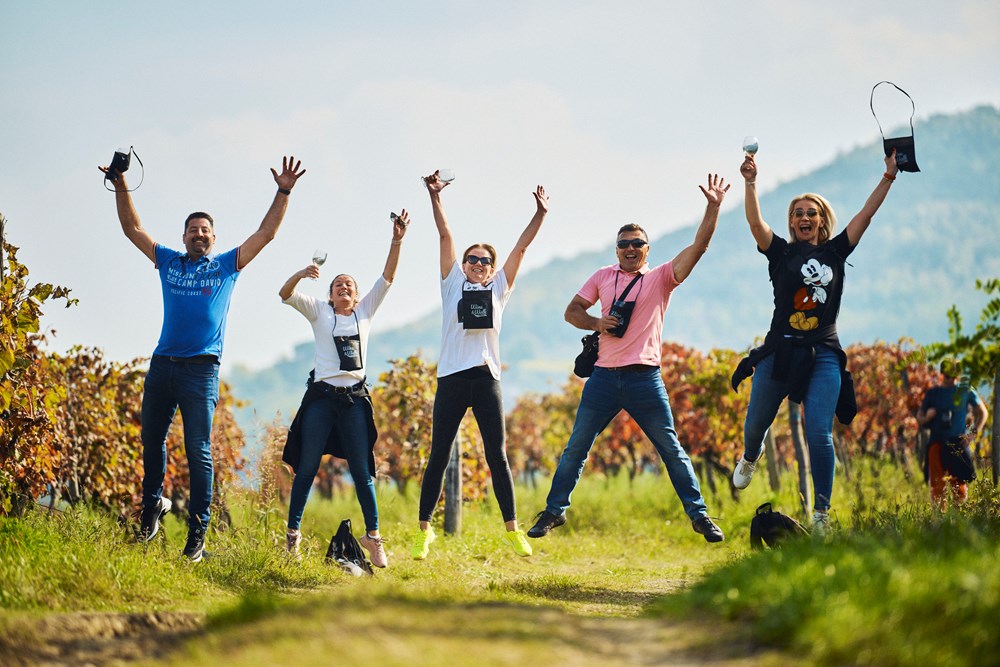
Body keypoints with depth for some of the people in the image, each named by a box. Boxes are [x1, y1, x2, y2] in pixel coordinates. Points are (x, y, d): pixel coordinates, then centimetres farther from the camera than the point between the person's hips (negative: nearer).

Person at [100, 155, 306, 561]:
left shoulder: (227, 265, 11)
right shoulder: (168, 261, 16)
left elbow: (266, 234, 9)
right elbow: (132, 228, 16)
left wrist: (283, 193, 2)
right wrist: (121, 187, 8)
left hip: (201, 371, -3)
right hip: (162, 366, 3)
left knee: (198, 453, -5)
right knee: (151, 442, 11)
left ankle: (197, 533, -5)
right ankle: (152, 506, 30)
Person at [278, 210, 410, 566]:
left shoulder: (365, 310, 13)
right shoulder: (319, 312, 9)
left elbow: (387, 278, 5)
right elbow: (285, 294, -4)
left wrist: (396, 241, -8)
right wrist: (301, 274, -24)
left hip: (355, 398, 1)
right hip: (321, 396, -1)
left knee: (362, 471, -1)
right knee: (306, 467, 0)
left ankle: (373, 537, 1)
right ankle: (292, 534, 5)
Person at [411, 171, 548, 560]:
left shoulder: (499, 288, 13)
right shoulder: (454, 283, 10)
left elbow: (521, 247, 9)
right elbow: (445, 236, 4)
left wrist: (540, 214, 2)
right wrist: (435, 197, 0)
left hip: (487, 378, 1)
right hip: (452, 377, -1)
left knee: (497, 456, 1)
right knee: (439, 456, 0)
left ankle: (512, 529, 5)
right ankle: (424, 530, 5)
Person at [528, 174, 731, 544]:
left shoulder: (661, 277, 2)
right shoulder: (603, 276, 10)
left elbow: (698, 246, -8)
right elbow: (572, 311, 13)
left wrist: (713, 207, -18)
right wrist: (596, 323, -7)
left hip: (645, 378, -2)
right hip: (604, 376, 2)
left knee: (672, 449, 0)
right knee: (576, 448, 7)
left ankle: (698, 514, 7)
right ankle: (554, 511, 17)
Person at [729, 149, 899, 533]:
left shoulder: (835, 251, 11)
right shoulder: (781, 253, 6)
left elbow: (866, 214, 6)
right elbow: (755, 222, -9)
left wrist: (889, 176, -1)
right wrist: (750, 183, -21)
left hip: (823, 355, 0)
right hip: (780, 351, 1)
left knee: (819, 435, -10)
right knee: (756, 424, 14)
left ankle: (821, 514, -8)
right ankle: (750, 457, 50)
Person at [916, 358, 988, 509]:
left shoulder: (966, 391, 5)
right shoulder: (933, 393, 9)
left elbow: (983, 412, 15)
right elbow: (919, 417, 15)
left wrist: (974, 433, 3)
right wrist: (927, 417, -9)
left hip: (958, 444, -1)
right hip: (937, 443, 1)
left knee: (959, 485, -5)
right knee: (937, 485, -8)